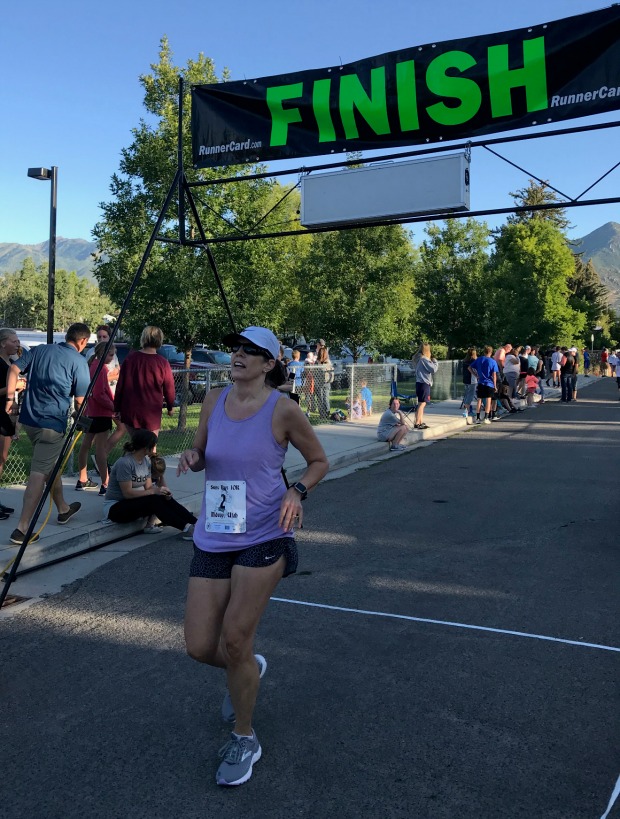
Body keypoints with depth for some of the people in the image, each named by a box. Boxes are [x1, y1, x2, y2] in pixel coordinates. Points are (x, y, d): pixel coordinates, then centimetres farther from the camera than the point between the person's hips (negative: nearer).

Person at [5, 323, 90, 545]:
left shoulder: (41, 349, 11)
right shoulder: (78, 361, -6)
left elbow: (14, 369, 6)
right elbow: (80, 401, -6)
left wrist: (10, 397, 9)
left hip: (28, 418, 7)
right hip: (53, 423, -7)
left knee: (51, 464, 23)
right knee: (39, 474, -7)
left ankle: (63, 509, 39)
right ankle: (22, 528, -12)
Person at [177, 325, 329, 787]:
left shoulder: (282, 410, -10)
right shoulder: (214, 402, 3)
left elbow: (319, 461, 2)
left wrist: (297, 492, -16)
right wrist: (192, 459, -8)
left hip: (264, 537, -4)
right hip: (213, 537, 5)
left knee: (234, 642, -5)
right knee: (200, 648, 4)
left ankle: (244, 740, 22)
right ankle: (249, 670, 41)